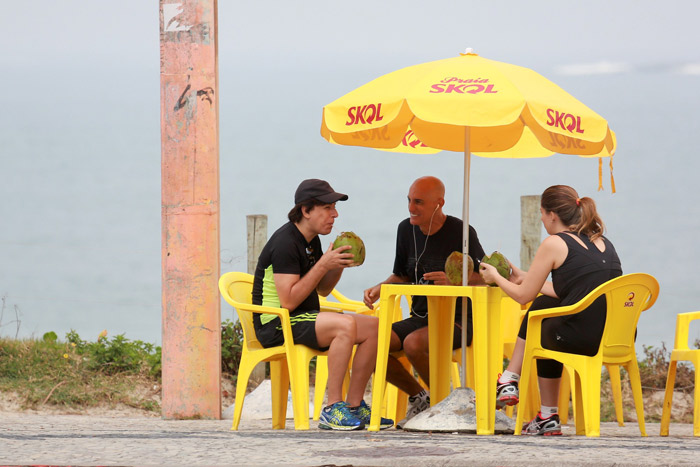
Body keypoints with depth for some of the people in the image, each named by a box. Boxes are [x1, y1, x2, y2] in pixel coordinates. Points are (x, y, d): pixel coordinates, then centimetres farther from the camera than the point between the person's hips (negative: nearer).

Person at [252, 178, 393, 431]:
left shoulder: (312, 241, 14)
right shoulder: (285, 243, -17)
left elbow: (322, 290, 23)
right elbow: (288, 301, -23)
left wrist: (340, 264, 3)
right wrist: (323, 264, -21)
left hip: (304, 320, 10)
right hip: (275, 325, -10)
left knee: (373, 326, -3)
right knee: (346, 324, -31)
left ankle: (354, 405, -2)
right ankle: (332, 409, -28)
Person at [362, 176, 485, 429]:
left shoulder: (460, 232, -10)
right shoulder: (406, 229, 8)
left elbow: (485, 278, -9)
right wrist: (379, 289, 0)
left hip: (456, 319, -6)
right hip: (420, 318, 6)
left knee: (413, 343, -35)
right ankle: (418, 396, 6)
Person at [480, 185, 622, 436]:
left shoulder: (555, 244, -3)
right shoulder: (603, 243, 18)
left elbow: (523, 295, 6)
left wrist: (496, 277, 25)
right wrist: (524, 277, 42)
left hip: (581, 339, -7)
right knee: (544, 304, 28)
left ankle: (549, 419, 33)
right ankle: (509, 381, 35)